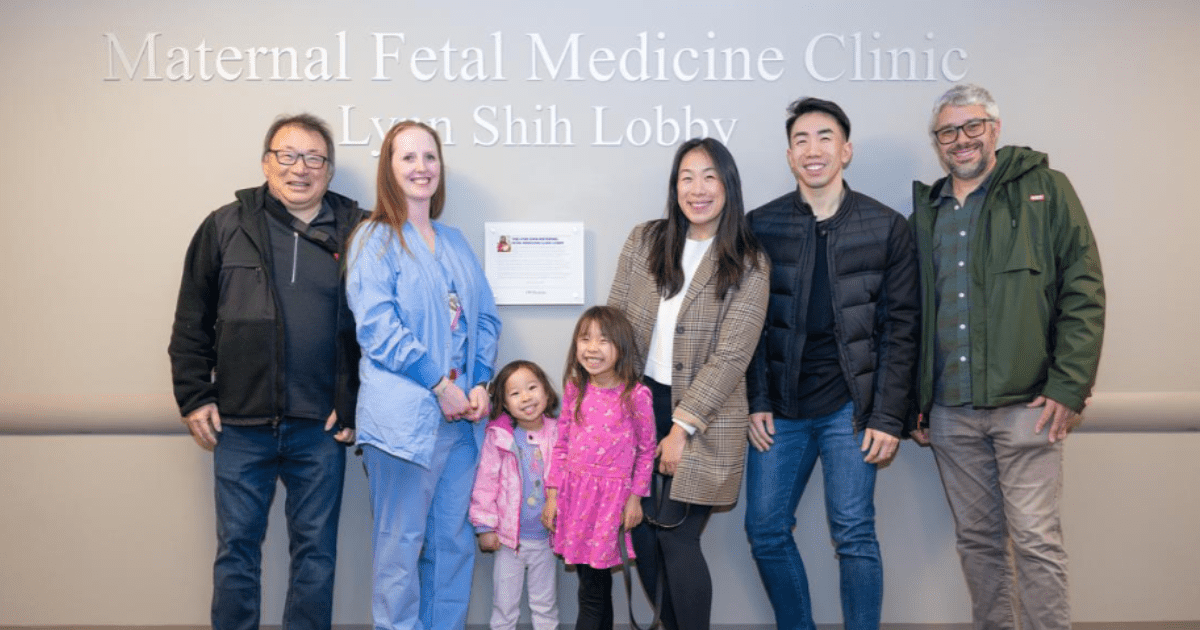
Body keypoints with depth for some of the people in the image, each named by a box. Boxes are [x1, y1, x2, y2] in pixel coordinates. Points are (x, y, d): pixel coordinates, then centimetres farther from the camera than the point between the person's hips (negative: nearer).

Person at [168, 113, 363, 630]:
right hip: (239, 424, 1)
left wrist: (354, 405, -3)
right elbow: (191, 322, 7)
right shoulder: (226, 226, 4)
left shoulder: (355, 233, 3)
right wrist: (193, 397, 1)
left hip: (321, 428, 0)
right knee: (236, 547, 11)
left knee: (316, 550, 10)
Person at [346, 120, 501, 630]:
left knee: (454, 541, 12)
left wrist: (480, 383, -2)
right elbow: (376, 326, -12)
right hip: (403, 414, -6)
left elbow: (486, 317, 14)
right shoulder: (374, 239, -1)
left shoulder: (455, 243, 17)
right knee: (401, 546, 3)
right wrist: (439, 384, -15)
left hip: (461, 415, 6)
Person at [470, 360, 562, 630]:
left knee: (545, 605, 16)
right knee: (504, 605, 11)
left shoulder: (557, 435, -5)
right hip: (509, 538, -1)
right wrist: (485, 526, -5)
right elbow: (485, 482, -5)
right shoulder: (498, 437, -10)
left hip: (546, 538, 1)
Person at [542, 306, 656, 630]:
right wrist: (552, 494, 5)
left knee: (593, 591, 0)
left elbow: (646, 450, -1)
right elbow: (561, 444, 8)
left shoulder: (636, 395, -8)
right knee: (595, 583, 11)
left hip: (610, 495, -4)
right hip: (573, 491, 4)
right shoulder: (574, 389, 3)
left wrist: (635, 496, -1)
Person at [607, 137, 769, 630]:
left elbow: (731, 357, -11)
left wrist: (682, 426, -15)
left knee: (676, 537, -4)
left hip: (703, 418, -4)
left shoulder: (749, 267, -6)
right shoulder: (644, 241, 4)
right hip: (640, 403, 4)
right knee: (643, 532, 9)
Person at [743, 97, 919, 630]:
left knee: (854, 536, 0)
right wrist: (755, 402, -3)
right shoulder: (760, 226, 4)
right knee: (765, 531, 6)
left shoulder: (887, 227, 2)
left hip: (850, 406, -2)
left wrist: (888, 417, -6)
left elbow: (899, 328, 0)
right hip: (780, 407, 2)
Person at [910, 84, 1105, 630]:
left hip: (1025, 404, -4)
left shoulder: (1045, 190, 1)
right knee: (976, 538, 13)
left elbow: (1084, 291, -4)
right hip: (949, 410, 5)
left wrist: (1069, 385, -11)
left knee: (1035, 537, -3)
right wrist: (916, 399, 13)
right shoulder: (927, 211, 14)